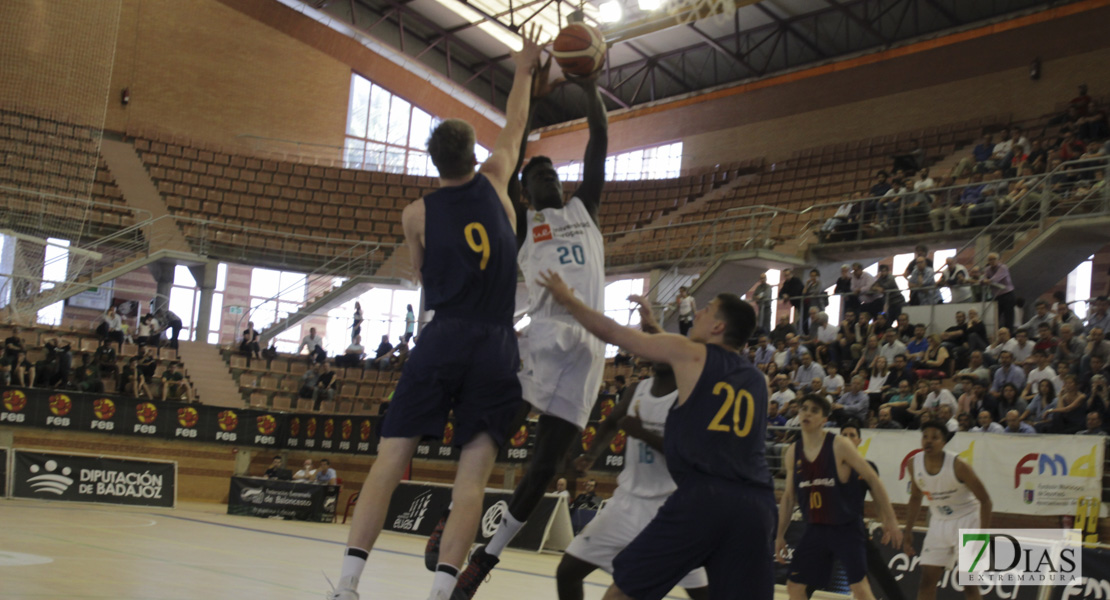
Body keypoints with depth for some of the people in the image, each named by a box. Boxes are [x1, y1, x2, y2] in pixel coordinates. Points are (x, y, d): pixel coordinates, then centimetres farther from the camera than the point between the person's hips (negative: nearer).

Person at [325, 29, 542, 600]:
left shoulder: (417, 214, 6)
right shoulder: (494, 183, 8)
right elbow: (514, 127, 26)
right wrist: (523, 71, 39)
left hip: (442, 340, -1)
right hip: (497, 348, 1)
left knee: (390, 459, 2)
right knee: (473, 471, -2)